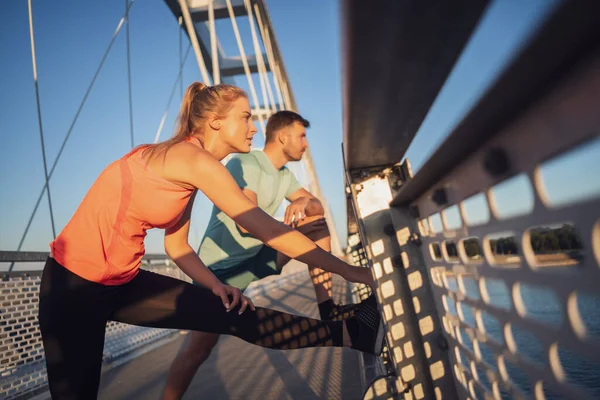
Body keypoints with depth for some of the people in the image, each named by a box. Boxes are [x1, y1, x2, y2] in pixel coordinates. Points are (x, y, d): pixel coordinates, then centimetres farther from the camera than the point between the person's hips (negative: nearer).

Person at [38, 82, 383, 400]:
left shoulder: (188, 168, 6)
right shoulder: (194, 160, -22)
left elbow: (177, 245, 9)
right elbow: (267, 229, -24)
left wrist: (216, 286, -8)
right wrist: (350, 271, -18)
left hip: (122, 282, 7)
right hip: (75, 281, -7)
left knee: (236, 314, -3)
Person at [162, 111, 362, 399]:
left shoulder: (284, 176, 8)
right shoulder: (243, 164, -17)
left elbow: (317, 205, 5)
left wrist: (303, 203, -19)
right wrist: (292, 217, -18)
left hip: (258, 257, 8)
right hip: (222, 266, -7)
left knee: (317, 225, -1)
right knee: (198, 349, -14)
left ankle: (326, 309, -1)